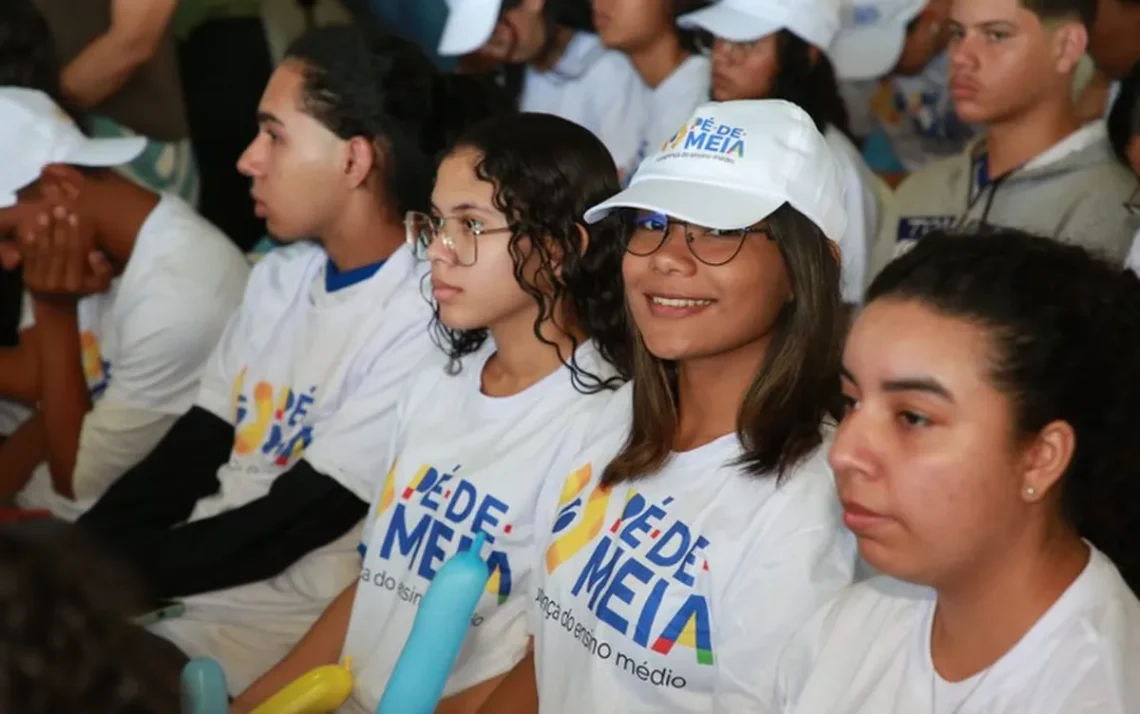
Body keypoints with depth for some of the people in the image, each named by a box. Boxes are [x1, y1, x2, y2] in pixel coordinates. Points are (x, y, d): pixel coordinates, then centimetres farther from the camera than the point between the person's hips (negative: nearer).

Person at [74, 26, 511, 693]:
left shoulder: (419, 327, -20)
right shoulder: (281, 275, 8)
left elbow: (278, 535, -18)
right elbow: (189, 453, 9)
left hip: (282, 621, -7)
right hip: (192, 573, 8)